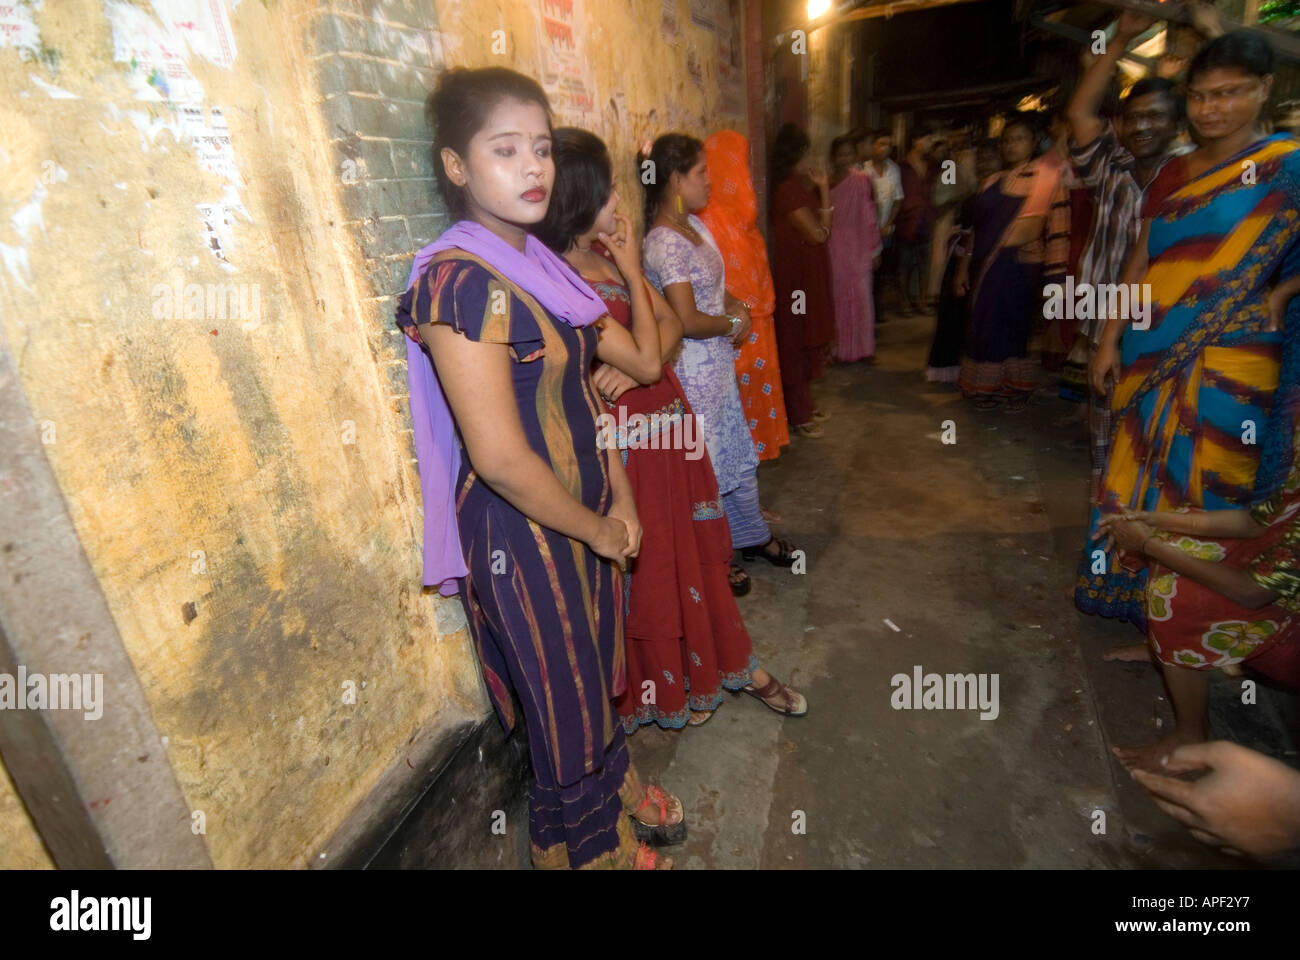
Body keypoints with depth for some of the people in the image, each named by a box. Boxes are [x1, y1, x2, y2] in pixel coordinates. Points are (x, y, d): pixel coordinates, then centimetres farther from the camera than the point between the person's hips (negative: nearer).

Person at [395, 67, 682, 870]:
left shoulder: (540, 266, 5)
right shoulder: (458, 282, -22)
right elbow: (499, 456, -26)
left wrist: (621, 502, 1)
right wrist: (599, 532, -13)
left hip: (589, 519, 8)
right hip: (523, 534, -8)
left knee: (600, 675, 27)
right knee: (567, 707, 15)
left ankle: (619, 790, 56)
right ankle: (591, 847, 45)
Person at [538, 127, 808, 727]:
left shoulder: (607, 256, 6)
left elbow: (669, 324, 1)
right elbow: (642, 354, -22)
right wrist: (630, 271, -19)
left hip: (666, 423, 8)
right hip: (624, 443, -7)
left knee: (695, 551, 19)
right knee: (649, 570, 10)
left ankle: (726, 663, 41)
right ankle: (660, 691, 37)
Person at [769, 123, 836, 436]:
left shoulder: (800, 187, 13)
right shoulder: (789, 190, -16)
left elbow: (824, 230, 10)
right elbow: (818, 233, -15)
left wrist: (822, 189, 4)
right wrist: (822, 189, -2)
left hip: (810, 274, 10)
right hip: (797, 276, -10)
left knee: (808, 343, 16)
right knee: (798, 344, -2)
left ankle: (804, 406, 28)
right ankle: (799, 415, 8)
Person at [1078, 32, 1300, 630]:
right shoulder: (1172, 176, 12)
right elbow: (1140, 264, 10)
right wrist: (1110, 339, 5)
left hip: (1228, 361, -4)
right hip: (1153, 354, 4)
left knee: (1202, 479, 0)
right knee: (1140, 468, 8)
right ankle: (1131, 586, 23)